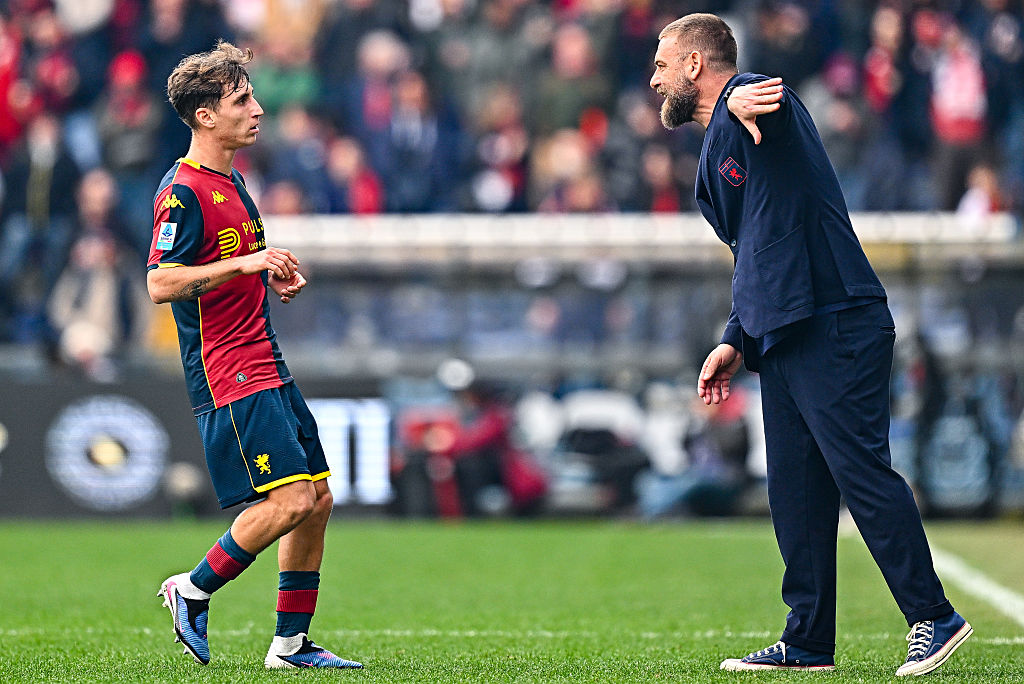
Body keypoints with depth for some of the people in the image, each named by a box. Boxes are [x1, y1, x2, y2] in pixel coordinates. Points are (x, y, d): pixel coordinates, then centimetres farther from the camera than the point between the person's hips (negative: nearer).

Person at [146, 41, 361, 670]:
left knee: (318, 499, 8)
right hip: (230, 376, -10)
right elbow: (161, 283, -21)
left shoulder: (231, 181, 17)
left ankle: (292, 643, 14)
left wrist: (274, 277, 11)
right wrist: (245, 262, -27)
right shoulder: (184, 190, -13)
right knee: (289, 500, -16)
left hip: (267, 368, 10)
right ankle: (193, 591, 2)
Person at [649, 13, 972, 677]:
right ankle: (809, 641, 11)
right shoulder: (718, 152, 25)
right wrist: (736, 342, 18)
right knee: (796, 494, 8)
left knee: (861, 471, -13)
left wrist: (742, 105, -54)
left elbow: (765, 98, -30)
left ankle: (934, 617, -10)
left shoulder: (753, 100, -3)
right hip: (782, 339, 10)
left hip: (836, 326, -10)